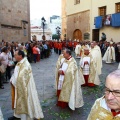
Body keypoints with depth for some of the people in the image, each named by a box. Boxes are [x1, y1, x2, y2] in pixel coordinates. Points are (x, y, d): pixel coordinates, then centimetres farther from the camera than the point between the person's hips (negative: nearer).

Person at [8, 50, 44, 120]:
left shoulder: (25, 65, -26)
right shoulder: (19, 63, 4)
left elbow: (20, 77, -29)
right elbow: (15, 74, 13)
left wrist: (13, 82, -14)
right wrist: (12, 80, -2)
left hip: (24, 87, -9)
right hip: (18, 86, 9)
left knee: (25, 101, 7)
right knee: (18, 101, 22)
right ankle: (17, 114, 39)